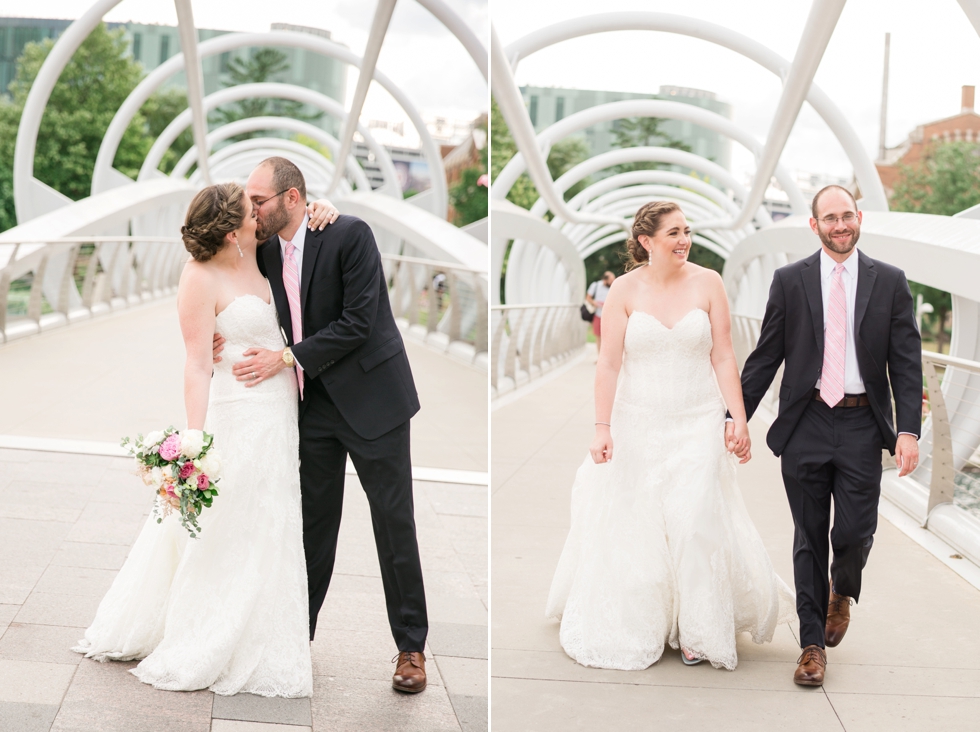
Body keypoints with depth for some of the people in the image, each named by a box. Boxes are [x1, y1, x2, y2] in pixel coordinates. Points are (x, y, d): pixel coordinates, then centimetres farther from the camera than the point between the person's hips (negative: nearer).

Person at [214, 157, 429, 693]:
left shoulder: (349, 235, -16)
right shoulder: (267, 250, 3)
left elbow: (357, 323, -21)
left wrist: (287, 358, -19)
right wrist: (230, 339, -7)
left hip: (370, 397, -6)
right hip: (313, 403, 6)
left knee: (393, 521, 1)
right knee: (313, 522, 12)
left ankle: (411, 646, 12)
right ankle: (297, 634, 22)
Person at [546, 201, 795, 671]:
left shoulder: (707, 283, -1)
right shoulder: (625, 290, -4)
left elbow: (723, 357, 0)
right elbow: (608, 363, -4)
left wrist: (739, 419, -5)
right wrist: (602, 428, -9)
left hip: (698, 425, 0)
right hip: (638, 425, 0)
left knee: (695, 522, -6)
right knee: (634, 525, 7)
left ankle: (698, 632, 10)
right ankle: (635, 628, 26)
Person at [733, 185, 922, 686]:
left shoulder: (889, 282, 5)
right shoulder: (790, 281, 4)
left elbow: (906, 362, 2)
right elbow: (765, 357, 6)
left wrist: (908, 429, -8)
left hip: (862, 425, 0)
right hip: (805, 425, 0)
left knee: (855, 534, -2)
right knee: (810, 539, 5)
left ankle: (842, 593, 33)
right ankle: (812, 643, 16)